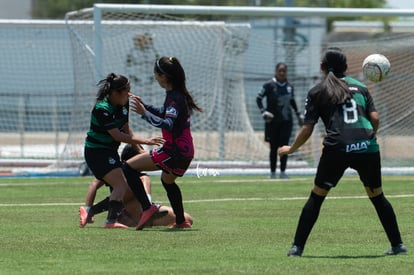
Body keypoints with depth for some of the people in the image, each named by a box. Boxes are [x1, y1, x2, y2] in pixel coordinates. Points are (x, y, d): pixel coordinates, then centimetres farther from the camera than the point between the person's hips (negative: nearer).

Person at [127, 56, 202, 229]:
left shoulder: (174, 98, -18)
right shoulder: (179, 94, 11)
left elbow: (167, 124, -32)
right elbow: (164, 112, 28)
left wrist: (144, 113, -33)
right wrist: (144, 106, 21)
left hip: (175, 152, -10)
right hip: (185, 151, 10)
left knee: (130, 167, -12)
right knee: (168, 181, 36)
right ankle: (181, 221, 41)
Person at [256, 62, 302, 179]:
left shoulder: (289, 87, 7)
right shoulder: (269, 85, -7)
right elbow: (258, 98, -2)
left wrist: (298, 114, 22)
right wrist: (263, 111, -14)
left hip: (286, 121, 3)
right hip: (273, 121, -3)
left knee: (284, 146, -5)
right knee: (274, 147, 3)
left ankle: (283, 172, 0)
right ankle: (272, 172, 14)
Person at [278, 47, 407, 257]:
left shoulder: (317, 92, 12)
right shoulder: (359, 87, 19)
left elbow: (307, 129, 6)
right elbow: (375, 118, 9)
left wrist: (290, 149, 21)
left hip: (337, 149, -2)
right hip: (367, 149, 2)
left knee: (316, 196, 10)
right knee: (377, 196, 18)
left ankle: (297, 247, 7)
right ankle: (398, 245, 17)